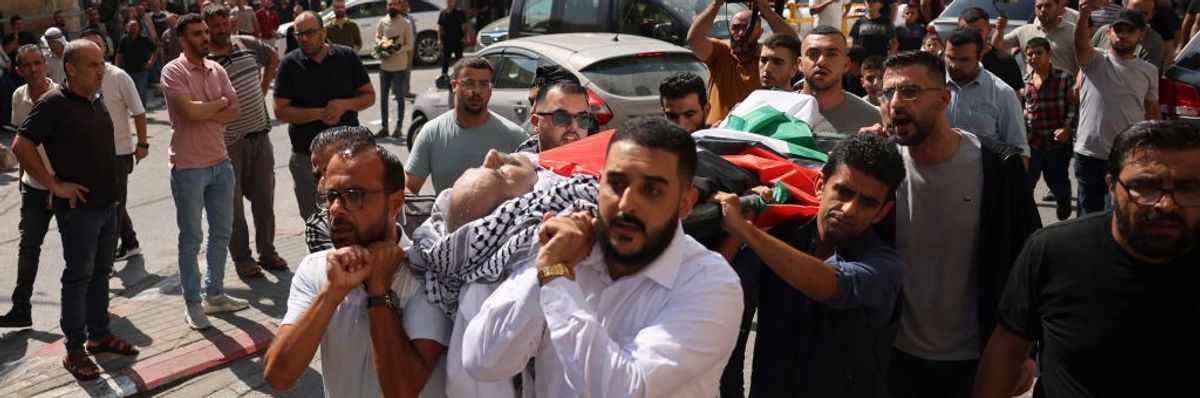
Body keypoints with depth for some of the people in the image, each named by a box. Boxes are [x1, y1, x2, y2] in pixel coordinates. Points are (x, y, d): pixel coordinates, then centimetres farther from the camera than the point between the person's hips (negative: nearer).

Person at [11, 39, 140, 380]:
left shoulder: (96, 100, 9)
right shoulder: (54, 103, -14)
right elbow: (21, 146, -18)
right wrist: (56, 185, -17)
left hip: (107, 204, 7)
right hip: (78, 208, -7)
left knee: (100, 272, 16)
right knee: (78, 277, 1)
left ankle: (99, 335, 29)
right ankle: (74, 350, 11)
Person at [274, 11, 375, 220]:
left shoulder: (347, 57, 0)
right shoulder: (289, 64, -1)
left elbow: (369, 96, 5)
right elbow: (281, 111, -4)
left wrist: (345, 104, -15)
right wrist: (319, 113, -17)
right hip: (307, 155, 0)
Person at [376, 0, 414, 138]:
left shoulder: (406, 23, -7)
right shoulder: (383, 22, 3)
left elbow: (410, 45, -7)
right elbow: (377, 37, 11)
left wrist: (397, 49, -23)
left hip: (400, 66, -4)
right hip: (384, 65, 4)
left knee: (399, 98, 8)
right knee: (383, 98, 9)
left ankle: (399, 127, 18)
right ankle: (384, 128, 19)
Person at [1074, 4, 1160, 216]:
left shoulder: (1149, 71, 7)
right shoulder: (1095, 61, -3)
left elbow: (1153, 113, 13)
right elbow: (1080, 44, -25)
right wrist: (1084, 15, -46)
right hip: (1089, 153, -2)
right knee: (1088, 212, 8)